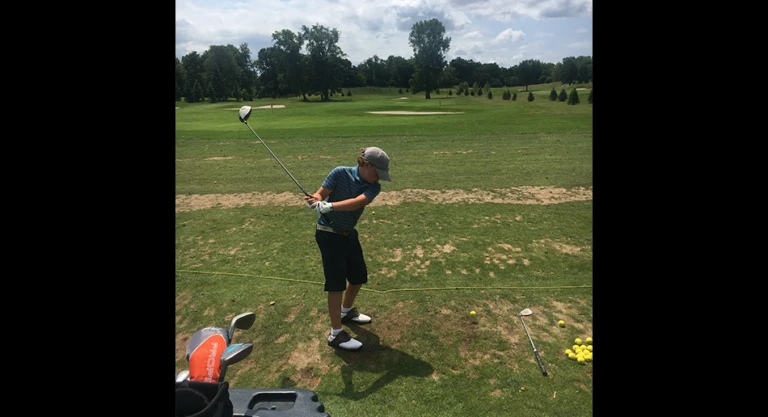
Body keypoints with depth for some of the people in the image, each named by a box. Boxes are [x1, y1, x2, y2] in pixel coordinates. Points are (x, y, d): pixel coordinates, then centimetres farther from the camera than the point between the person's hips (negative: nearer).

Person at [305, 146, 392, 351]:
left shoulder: (373, 187, -8)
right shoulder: (340, 173, -16)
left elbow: (357, 202, -27)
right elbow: (320, 194, -16)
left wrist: (329, 206, -41)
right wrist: (316, 200, -41)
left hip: (349, 234, 6)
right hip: (329, 234, -6)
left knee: (358, 276, 17)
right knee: (337, 282, -5)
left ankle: (346, 311, 44)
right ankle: (336, 333, 6)